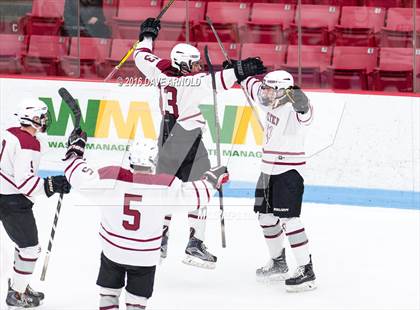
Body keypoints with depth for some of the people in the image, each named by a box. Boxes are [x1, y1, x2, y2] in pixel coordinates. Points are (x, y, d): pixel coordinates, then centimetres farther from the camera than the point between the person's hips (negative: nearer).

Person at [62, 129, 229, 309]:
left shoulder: (111, 178, -16)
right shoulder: (166, 186, -18)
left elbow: (82, 179, -10)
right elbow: (196, 195, -12)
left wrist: (74, 152, 6)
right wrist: (213, 179, 6)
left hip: (112, 249, 1)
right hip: (145, 256, -1)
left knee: (109, 292, 20)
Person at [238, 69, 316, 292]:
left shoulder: (292, 109, -20)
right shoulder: (272, 105, 7)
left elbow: (305, 113, -45)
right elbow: (253, 87, 26)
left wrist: (300, 103, -64)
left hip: (289, 171, -10)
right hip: (269, 170, 10)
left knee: (288, 219, -17)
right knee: (266, 216, 17)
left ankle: (306, 270, -19)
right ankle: (278, 263, 33)